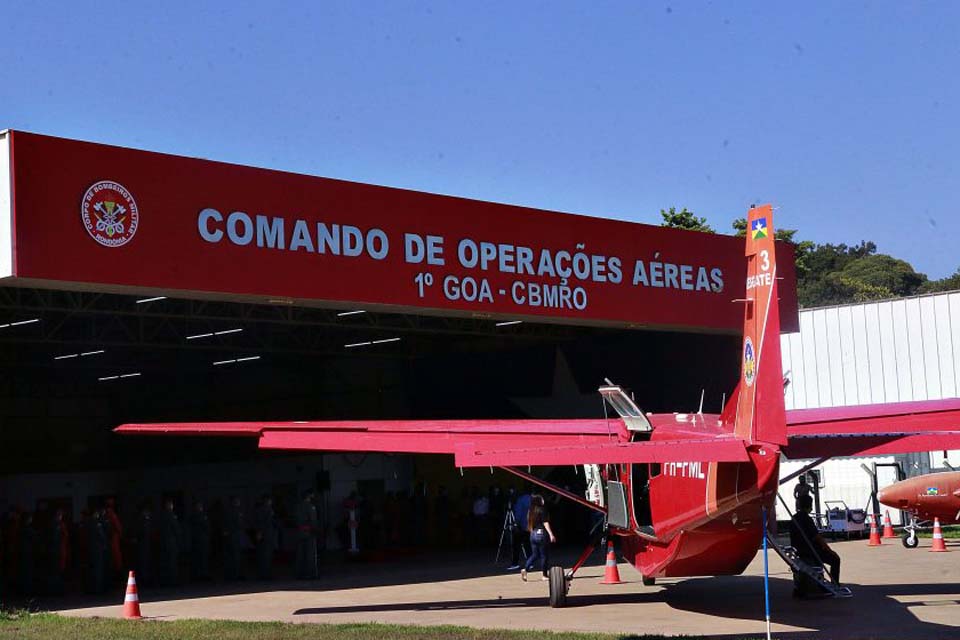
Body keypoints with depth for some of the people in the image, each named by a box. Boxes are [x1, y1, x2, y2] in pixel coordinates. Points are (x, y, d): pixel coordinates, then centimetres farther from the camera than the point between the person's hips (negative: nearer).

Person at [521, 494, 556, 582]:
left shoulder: (530, 511, 8)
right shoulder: (542, 510, -11)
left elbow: (529, 525, 13)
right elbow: (545, 523, -15)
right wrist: (551, 534, -17)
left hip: (533, 534, 6)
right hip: (542, 534, -6)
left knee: (534, 554, 13)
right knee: (544, 555, 4)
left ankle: (525, 569, -5)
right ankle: (545, 575, 8)